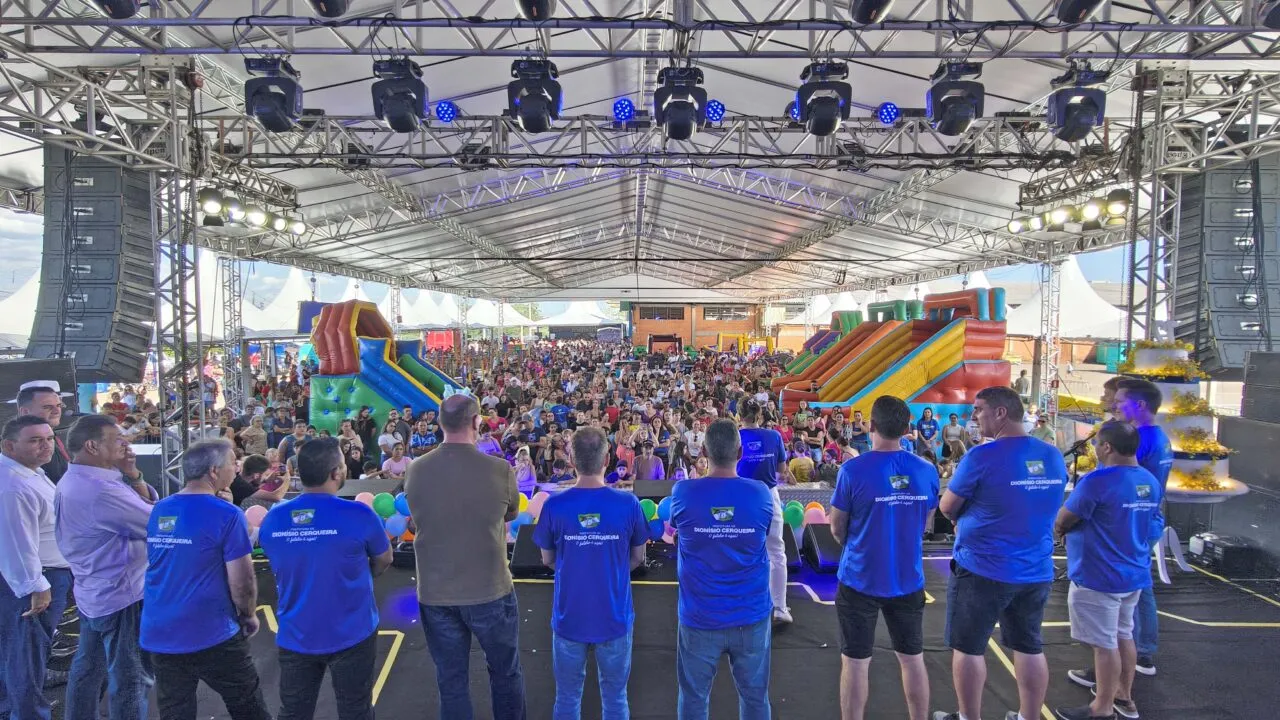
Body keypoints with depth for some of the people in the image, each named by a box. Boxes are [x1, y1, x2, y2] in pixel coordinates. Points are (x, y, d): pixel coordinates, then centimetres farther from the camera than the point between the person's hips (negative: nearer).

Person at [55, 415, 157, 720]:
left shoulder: (72, 482, 6)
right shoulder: (100, 489, -28)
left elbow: (142, 508, 7)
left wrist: (133, 477, -8)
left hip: (92, 592, 10)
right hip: (121, 596, -10)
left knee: (88, 668, 22)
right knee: (132, 678, 1)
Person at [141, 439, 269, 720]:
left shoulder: (159, 510, 4)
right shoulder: (227, 515, -16)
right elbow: (241, 582, -15)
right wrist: (249, 615, 1)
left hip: (159, 634, 6)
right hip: (210, 635, -6)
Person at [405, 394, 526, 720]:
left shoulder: (416, 471, -8)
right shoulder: (499, 470, -16)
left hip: (434, 594, 2)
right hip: (489, 591, -2)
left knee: (451, 681, 16)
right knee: (506, 673, 19)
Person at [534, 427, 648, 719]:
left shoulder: (554, 505, -14)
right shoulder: (628, 503, -14)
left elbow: (548, 560, 2)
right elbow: (638, 558, 1)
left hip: (569, 618, 0)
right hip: (614, 617, 0)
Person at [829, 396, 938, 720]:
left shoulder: (854, 470, -17)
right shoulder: (926, 471, -6)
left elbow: (837, 529, -7)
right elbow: (923, 524, 7)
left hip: (860, 579, -3)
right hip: (908, 579, 4)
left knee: (855, 663, 9)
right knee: (913, 658, 18)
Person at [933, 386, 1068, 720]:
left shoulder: (982, 457, -18)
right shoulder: (1053, 457, 2)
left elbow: (947, 507, -8)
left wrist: (966, 518, 14)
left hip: (982, 570, -6)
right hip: (1036, 571, 6)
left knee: (968, 647, 9)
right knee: (1029, 647, 16)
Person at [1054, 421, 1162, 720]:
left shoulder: (1097, 481, -24)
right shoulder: (1151, 482, 3)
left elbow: (1061, 523, -18)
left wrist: (1061, 526, 6)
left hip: (1099, 577, -8)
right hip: (1134, 574, 8)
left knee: (1104, 644, 2)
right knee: (1123, 636, 20)